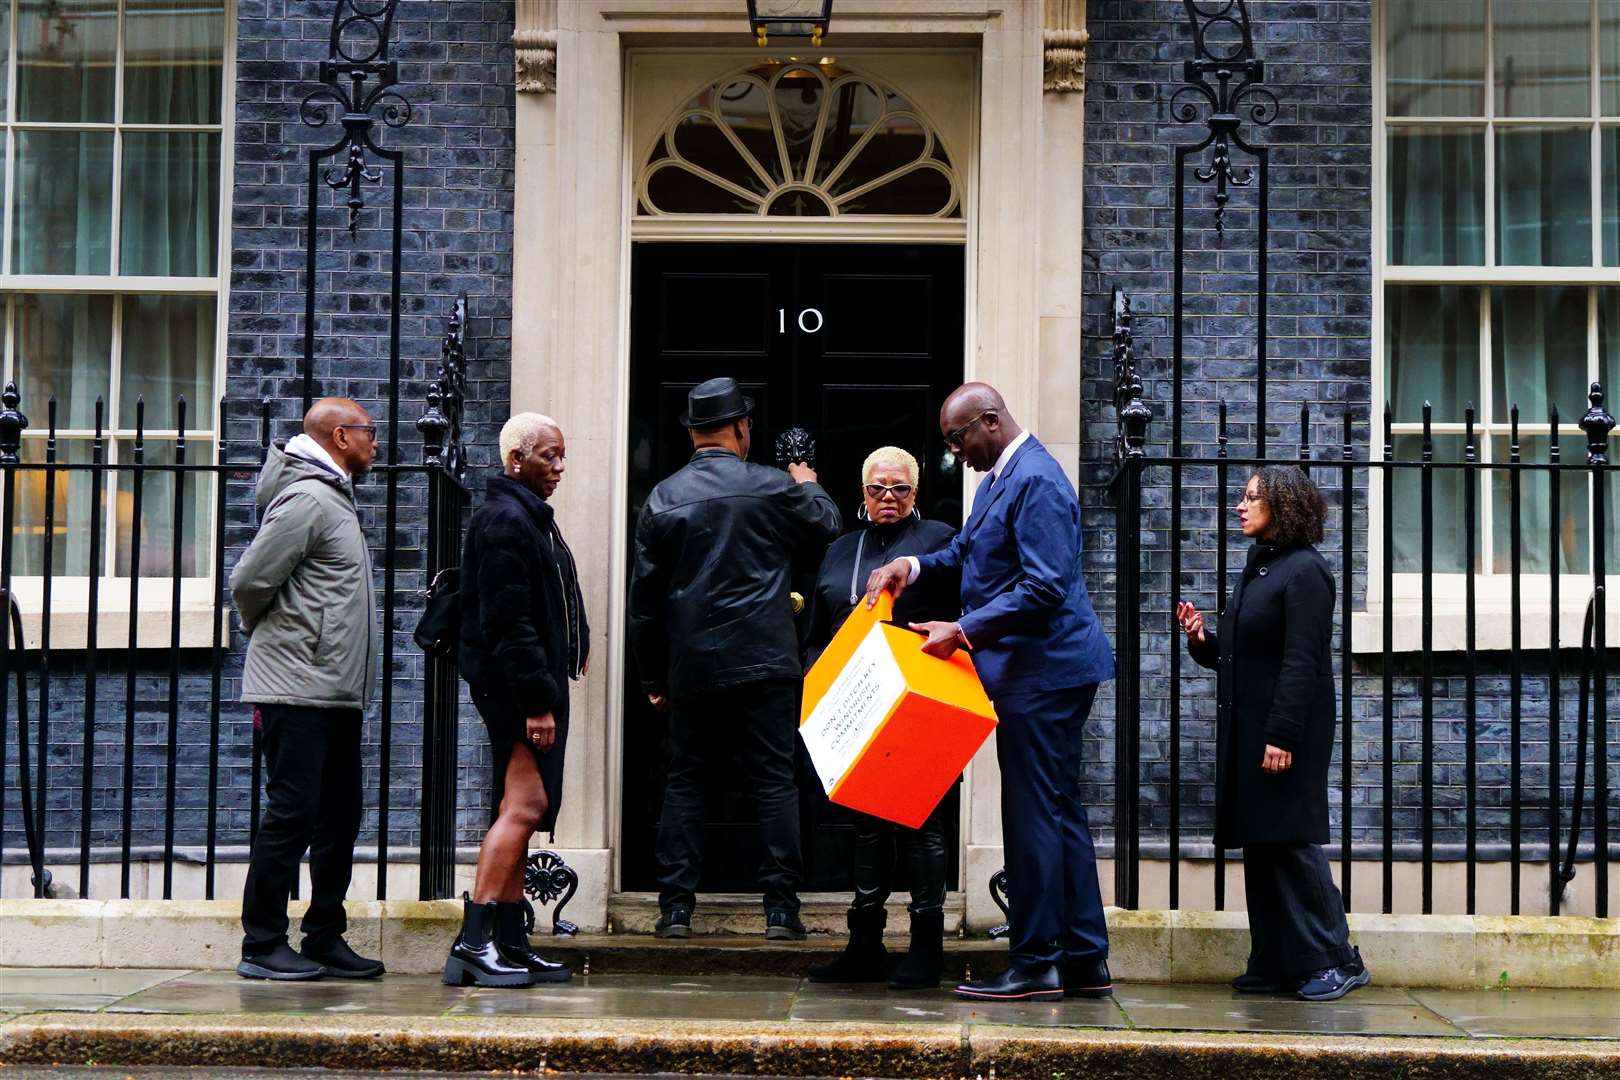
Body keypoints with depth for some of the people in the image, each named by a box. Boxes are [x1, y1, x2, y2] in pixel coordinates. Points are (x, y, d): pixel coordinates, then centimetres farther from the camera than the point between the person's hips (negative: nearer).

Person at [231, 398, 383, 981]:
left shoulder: (336, 498, 20)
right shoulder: (307, 499, -12)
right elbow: (250, 579, -15)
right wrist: (269, 630, 2)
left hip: (337, 692, 10)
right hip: (299, 689, -10)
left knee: (339, 817, 10)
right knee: (292, 813, -7)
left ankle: (325, 939, 17)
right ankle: (262, 945, 0)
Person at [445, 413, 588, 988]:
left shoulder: (530, 516, 21)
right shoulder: (505, 520, -13)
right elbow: (508, 622, -20)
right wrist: (537, 700, -23)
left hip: (533, 683, 11)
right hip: (516, 684, -11)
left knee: (522, 810, 10)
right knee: (525, 804, -16)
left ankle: (509, 943, 14)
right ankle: (473, 941, -17)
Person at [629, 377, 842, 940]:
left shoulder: (663, 498, 2)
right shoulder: (773, 487, -4)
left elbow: (644, 596, 5)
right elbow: (828, 527, 13)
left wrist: (653, 675, 13)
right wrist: (810, 487, 33)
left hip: (690, 666, 2)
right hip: (764, 662, -2)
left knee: (683, 783, 9)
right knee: (774, 781, 2)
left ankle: (676, 907, 6)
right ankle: (781, 907, 0)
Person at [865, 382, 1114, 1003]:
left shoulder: (1036, 481, -18)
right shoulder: (999, 477, 15)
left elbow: (1044, 588, -24)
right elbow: (966, 550, 26)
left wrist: (963, 631, -22)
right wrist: (914, 566, 7)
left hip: (1044, 672, -11)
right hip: (1041, 671, 11)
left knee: (1032, 815, -6)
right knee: (1060, 813, 13)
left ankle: (1034, 966, 0)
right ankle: (1085, 962, 19)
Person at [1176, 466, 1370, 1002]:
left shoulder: (1304, 571, -11)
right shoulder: (1257, 569, 16)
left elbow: (1302, 662, -18)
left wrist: (1281, 736, -22)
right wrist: (1202, 640, 3)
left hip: (1287, 733, -9)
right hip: (1247, 733, 9)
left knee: (1292, 844, -7)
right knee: (1260, 848, 9)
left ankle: (1335, 960, 0)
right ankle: (1275, 964, 14)